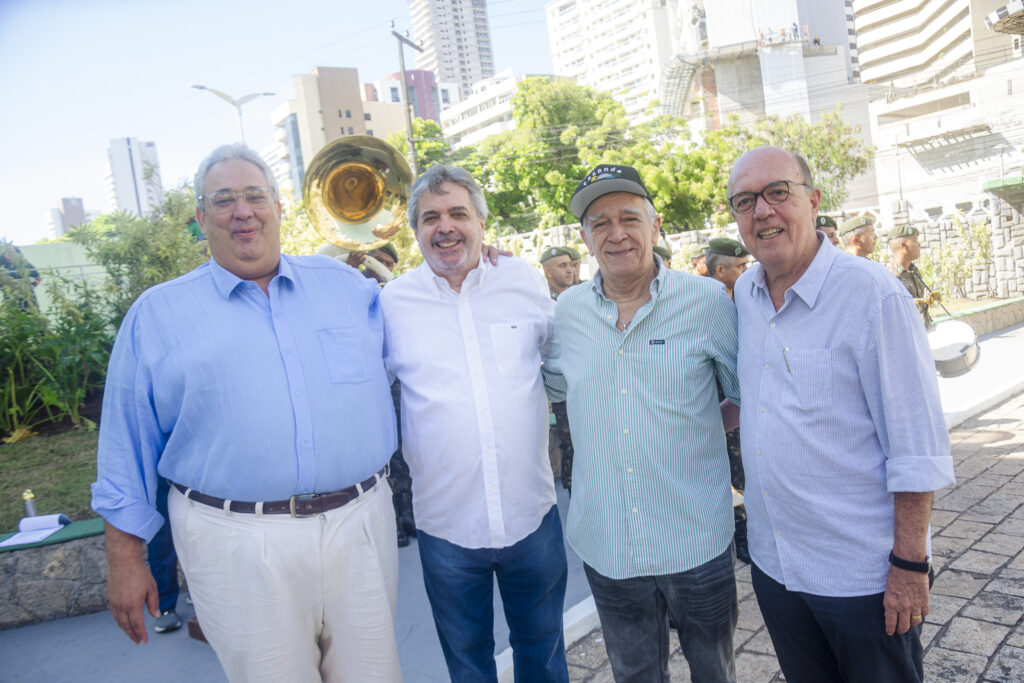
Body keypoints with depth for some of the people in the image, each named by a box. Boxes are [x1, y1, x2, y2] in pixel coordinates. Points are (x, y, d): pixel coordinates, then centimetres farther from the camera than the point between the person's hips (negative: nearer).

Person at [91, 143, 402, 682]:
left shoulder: (344, 283, 10)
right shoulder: (157, 314, 5)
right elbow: (129, 448, 6)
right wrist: (124, 558, 5)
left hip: (359, 523, 3)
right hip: (238, 543, -2)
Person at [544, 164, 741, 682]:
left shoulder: (708, 300, -7)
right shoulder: (567, 311, 0)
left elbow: (747, 393, 4)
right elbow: (554, 386, 15)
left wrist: (700, 429, -6)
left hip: (698, 541, -2)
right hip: (606, 546, 2)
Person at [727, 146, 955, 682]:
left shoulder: (872, 293, -16)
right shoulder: (744, 294, 2)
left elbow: (917, 447, -16)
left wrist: (910, 566, -15)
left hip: (863, 574, -5)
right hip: (772, 563, 6)